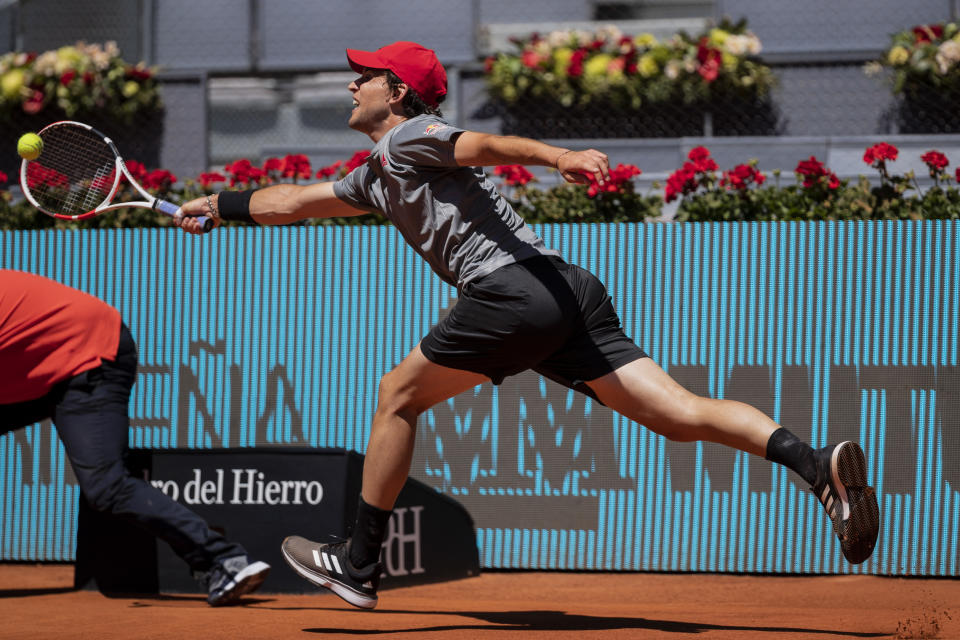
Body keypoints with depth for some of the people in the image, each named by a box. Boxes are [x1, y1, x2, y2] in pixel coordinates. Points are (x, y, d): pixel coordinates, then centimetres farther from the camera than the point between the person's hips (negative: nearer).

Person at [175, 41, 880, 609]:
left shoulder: (409, 137, 5)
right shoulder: (377, 175, 33)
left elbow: (484, 144, -16)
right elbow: (297, 201, 48)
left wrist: (557, 156, -34)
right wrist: (218, 204, 56)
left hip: (515, 289, -9)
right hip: (571, 292, 9)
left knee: (398, 395, 8)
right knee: (679, 412, -5)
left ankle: (359, 566, 16)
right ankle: (817, 460, -24)